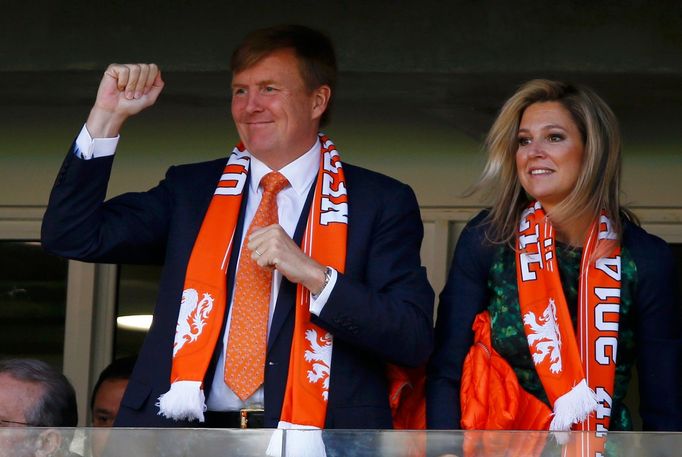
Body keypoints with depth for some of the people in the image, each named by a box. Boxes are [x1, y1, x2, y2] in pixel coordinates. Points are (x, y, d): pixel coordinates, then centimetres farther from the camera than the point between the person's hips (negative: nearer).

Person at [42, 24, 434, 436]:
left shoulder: (381, 202, 7)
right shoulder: (191, 189, 16)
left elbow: (415, 339, -2)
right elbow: (73, 238, 9)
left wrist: (312, 274, -13)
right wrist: (108, 116, 2)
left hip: (309, 431, -2)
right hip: (193, 428, 2)